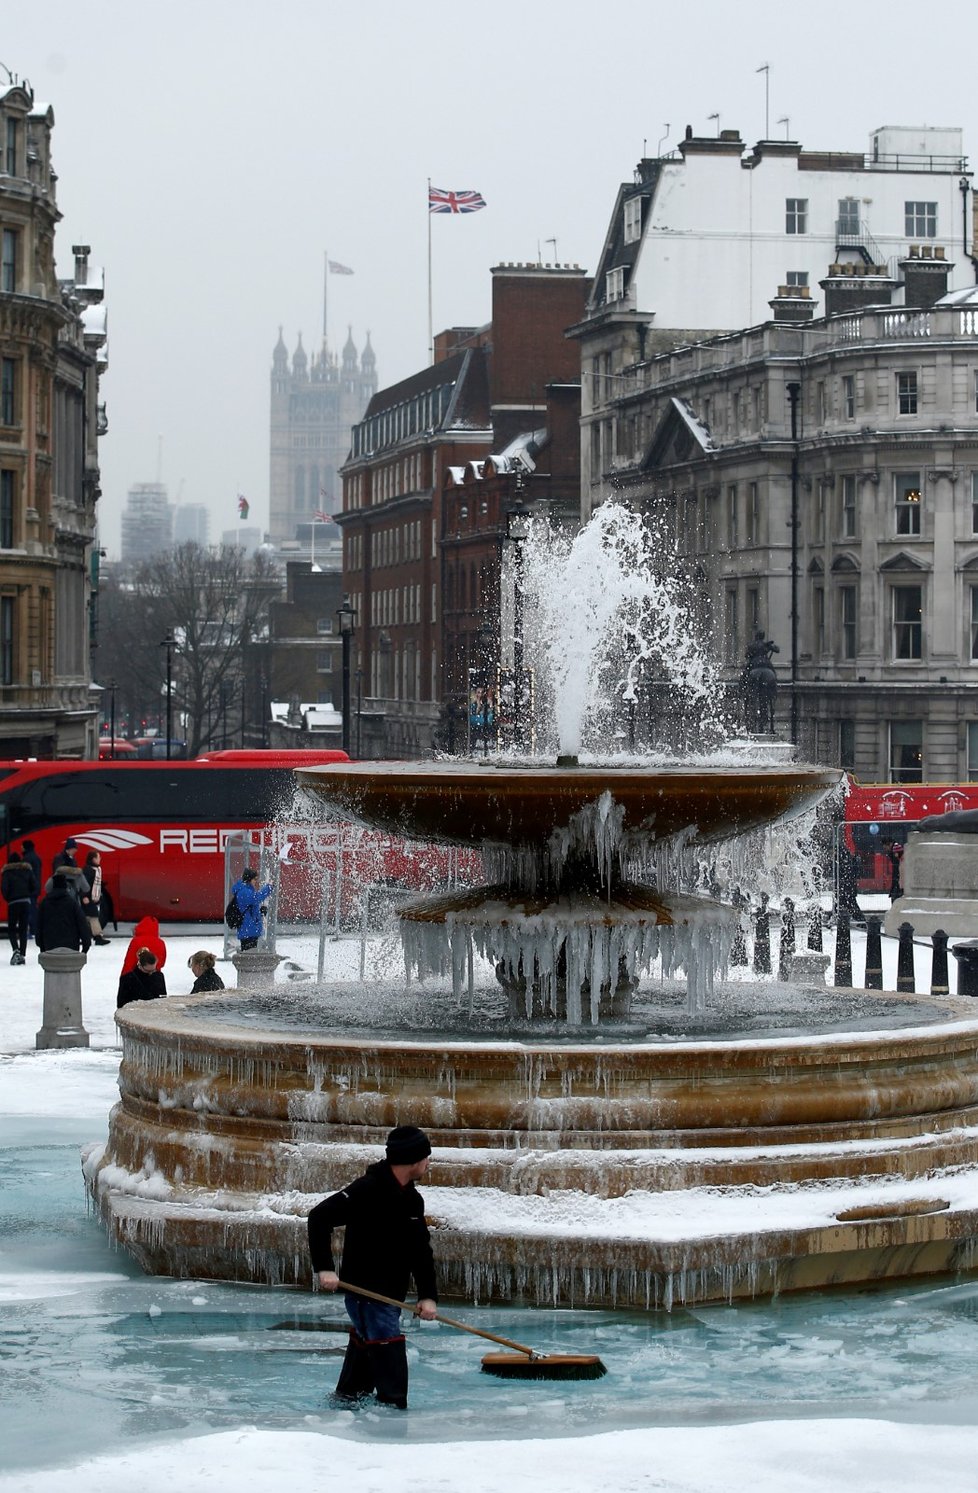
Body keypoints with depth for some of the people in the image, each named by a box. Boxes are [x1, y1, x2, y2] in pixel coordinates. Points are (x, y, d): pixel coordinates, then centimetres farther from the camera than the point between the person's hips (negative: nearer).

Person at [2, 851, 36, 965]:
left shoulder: (7, 872, -3)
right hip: (26, 902, 3)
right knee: (23, 929, 9)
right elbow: (35, 886, 0)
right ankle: (22, 955, 5)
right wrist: (30, 896, 10)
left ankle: (16, 950, -17)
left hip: (13, 903, -3)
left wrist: (7, 898, 5)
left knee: (11, 929, 7)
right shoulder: (27, 870, 6)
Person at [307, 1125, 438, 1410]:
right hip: (364, 1292, -8)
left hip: (392, 1295, 8)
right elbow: (320, 1217, -21)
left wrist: (428, 1296, -3)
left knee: (364, 1349, 21)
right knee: (389, 1354, -13)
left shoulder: (413, 1200, 8)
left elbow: (421, 1251, 9)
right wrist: (324, 1268, -27)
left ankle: (346, 1399, 35)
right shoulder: (368, 1189, -18)